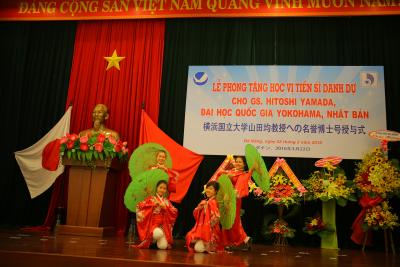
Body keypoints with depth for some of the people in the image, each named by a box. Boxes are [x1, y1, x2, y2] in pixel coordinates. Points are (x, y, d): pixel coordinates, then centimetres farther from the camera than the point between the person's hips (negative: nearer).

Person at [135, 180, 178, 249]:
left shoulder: (167, 201, 14)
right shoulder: (151, 198, 5)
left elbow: (175, 212, 4)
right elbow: (139, 206, -6)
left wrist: (165, 208, -11)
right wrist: (153, 204, -13)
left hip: (164, 225, 2)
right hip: (153, 224, -2)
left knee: (163, 246, -19)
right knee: (158, 233, -37)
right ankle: (152, 241, -6)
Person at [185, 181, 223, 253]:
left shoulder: (214, 202, -13)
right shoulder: (204, 202, 11)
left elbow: (216, 216, -22)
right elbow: (195, 214, 11)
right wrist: (199, 207, -6)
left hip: (209, 228, -8)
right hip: (201, 226, 8)